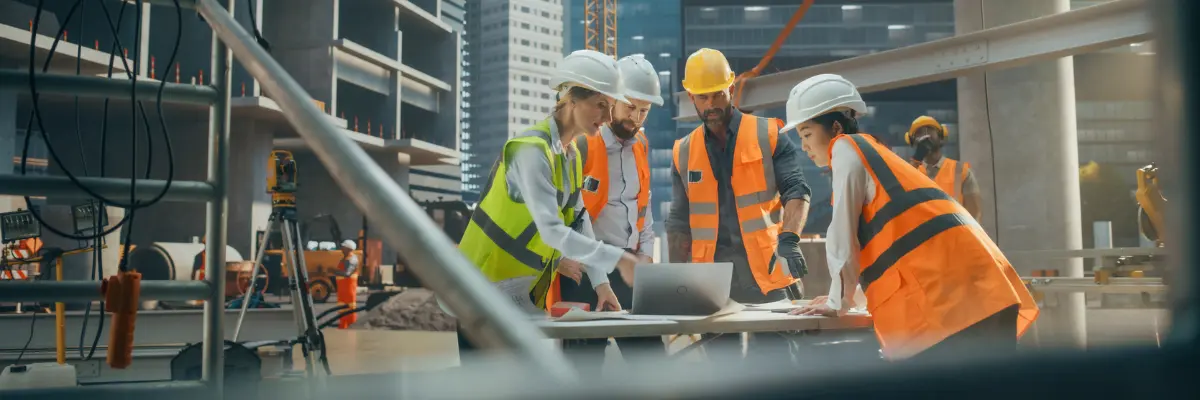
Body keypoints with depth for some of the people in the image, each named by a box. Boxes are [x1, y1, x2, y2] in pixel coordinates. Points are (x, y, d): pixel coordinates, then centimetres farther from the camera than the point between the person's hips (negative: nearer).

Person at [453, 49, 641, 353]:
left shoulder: (571, 155, 8)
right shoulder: (532, 150, -22)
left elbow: (580, 222, 6)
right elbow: (551, 230, -31)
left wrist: (600, 283, -3)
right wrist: (617, 259, -33)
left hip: (525, 295, 9)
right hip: (487, 294, -9)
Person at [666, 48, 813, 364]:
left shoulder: (768, 136, 1)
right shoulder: (684, 152, 10)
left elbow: (796, 191, -5)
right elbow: (679, 223, 13)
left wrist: (789, 240, -23)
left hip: (766, 275, -3)